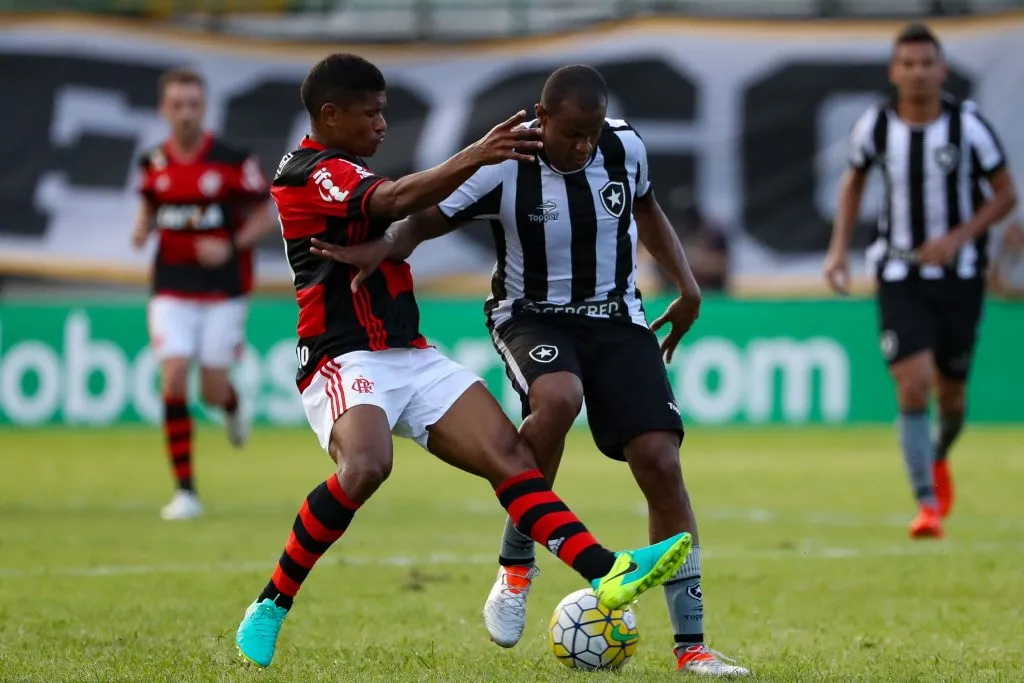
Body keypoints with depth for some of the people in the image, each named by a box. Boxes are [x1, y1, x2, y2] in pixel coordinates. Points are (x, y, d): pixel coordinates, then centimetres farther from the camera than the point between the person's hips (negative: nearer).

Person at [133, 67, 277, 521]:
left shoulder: (232, 161, -8)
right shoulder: (154, 164, 2)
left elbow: (267, 215, -2)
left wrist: (232, 246, -16)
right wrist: (141, 230, -6)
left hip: (222, 291, -2)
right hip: (172, 291, 2)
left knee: (212, 391, -2)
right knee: (174, 381, -12)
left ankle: (232, 405, 40)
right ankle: (185, 491, -6)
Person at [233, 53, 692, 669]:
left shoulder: (347, 173, 21)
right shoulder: (309, 173, -9)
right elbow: (397, 201, -26)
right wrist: (474, 157, -37)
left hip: (412, 357, 9)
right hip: (345, 360, -9)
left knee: (509, 453, -10)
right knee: (365, 466, -35)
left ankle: (606, 573, -25)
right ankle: (272, 606, -19)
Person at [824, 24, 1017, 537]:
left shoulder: (967, 126, -12)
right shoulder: (875, 126, -6)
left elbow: (1005, 195, -3)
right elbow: (853, 181, 14)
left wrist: (958, 238, -17)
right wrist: (839, 248, 4)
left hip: (959, 275, 0)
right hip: (899, 277, 0)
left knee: (950, 393, 10)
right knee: (913, 387, -16)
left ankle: (939, 458, 44)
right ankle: (927, 506, -12)